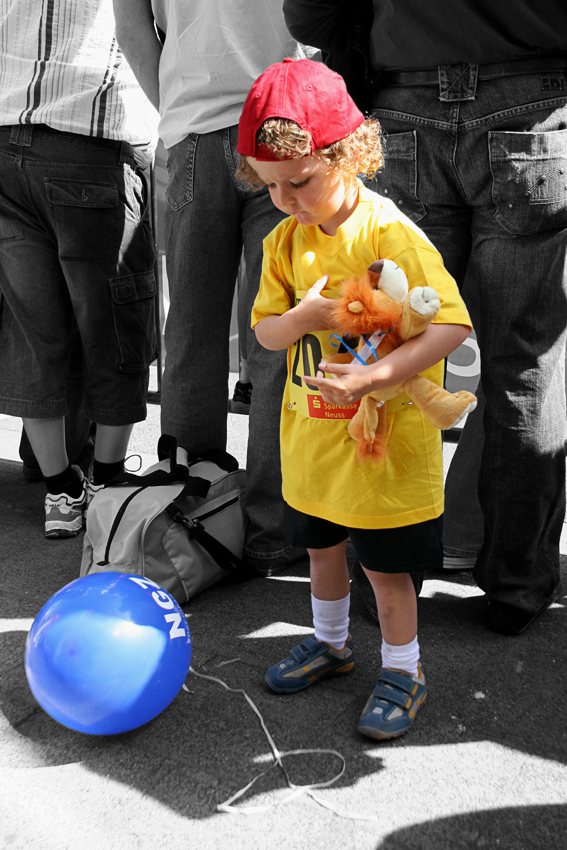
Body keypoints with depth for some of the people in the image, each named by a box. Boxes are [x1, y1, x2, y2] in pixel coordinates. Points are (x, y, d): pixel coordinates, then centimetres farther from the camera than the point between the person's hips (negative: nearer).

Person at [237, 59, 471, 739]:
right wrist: (300, 318, -21)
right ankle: (331, 643, 47)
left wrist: (374, 376, -35)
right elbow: (263, 329, 2)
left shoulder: (392, 235, -19)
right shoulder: (285, 240, 0)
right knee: (321, 548, 23)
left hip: (383, 440, -6)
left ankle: (403, 672, 32)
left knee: (385, 568, 8)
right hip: (310, 436, 6)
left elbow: (453, 324, -25)